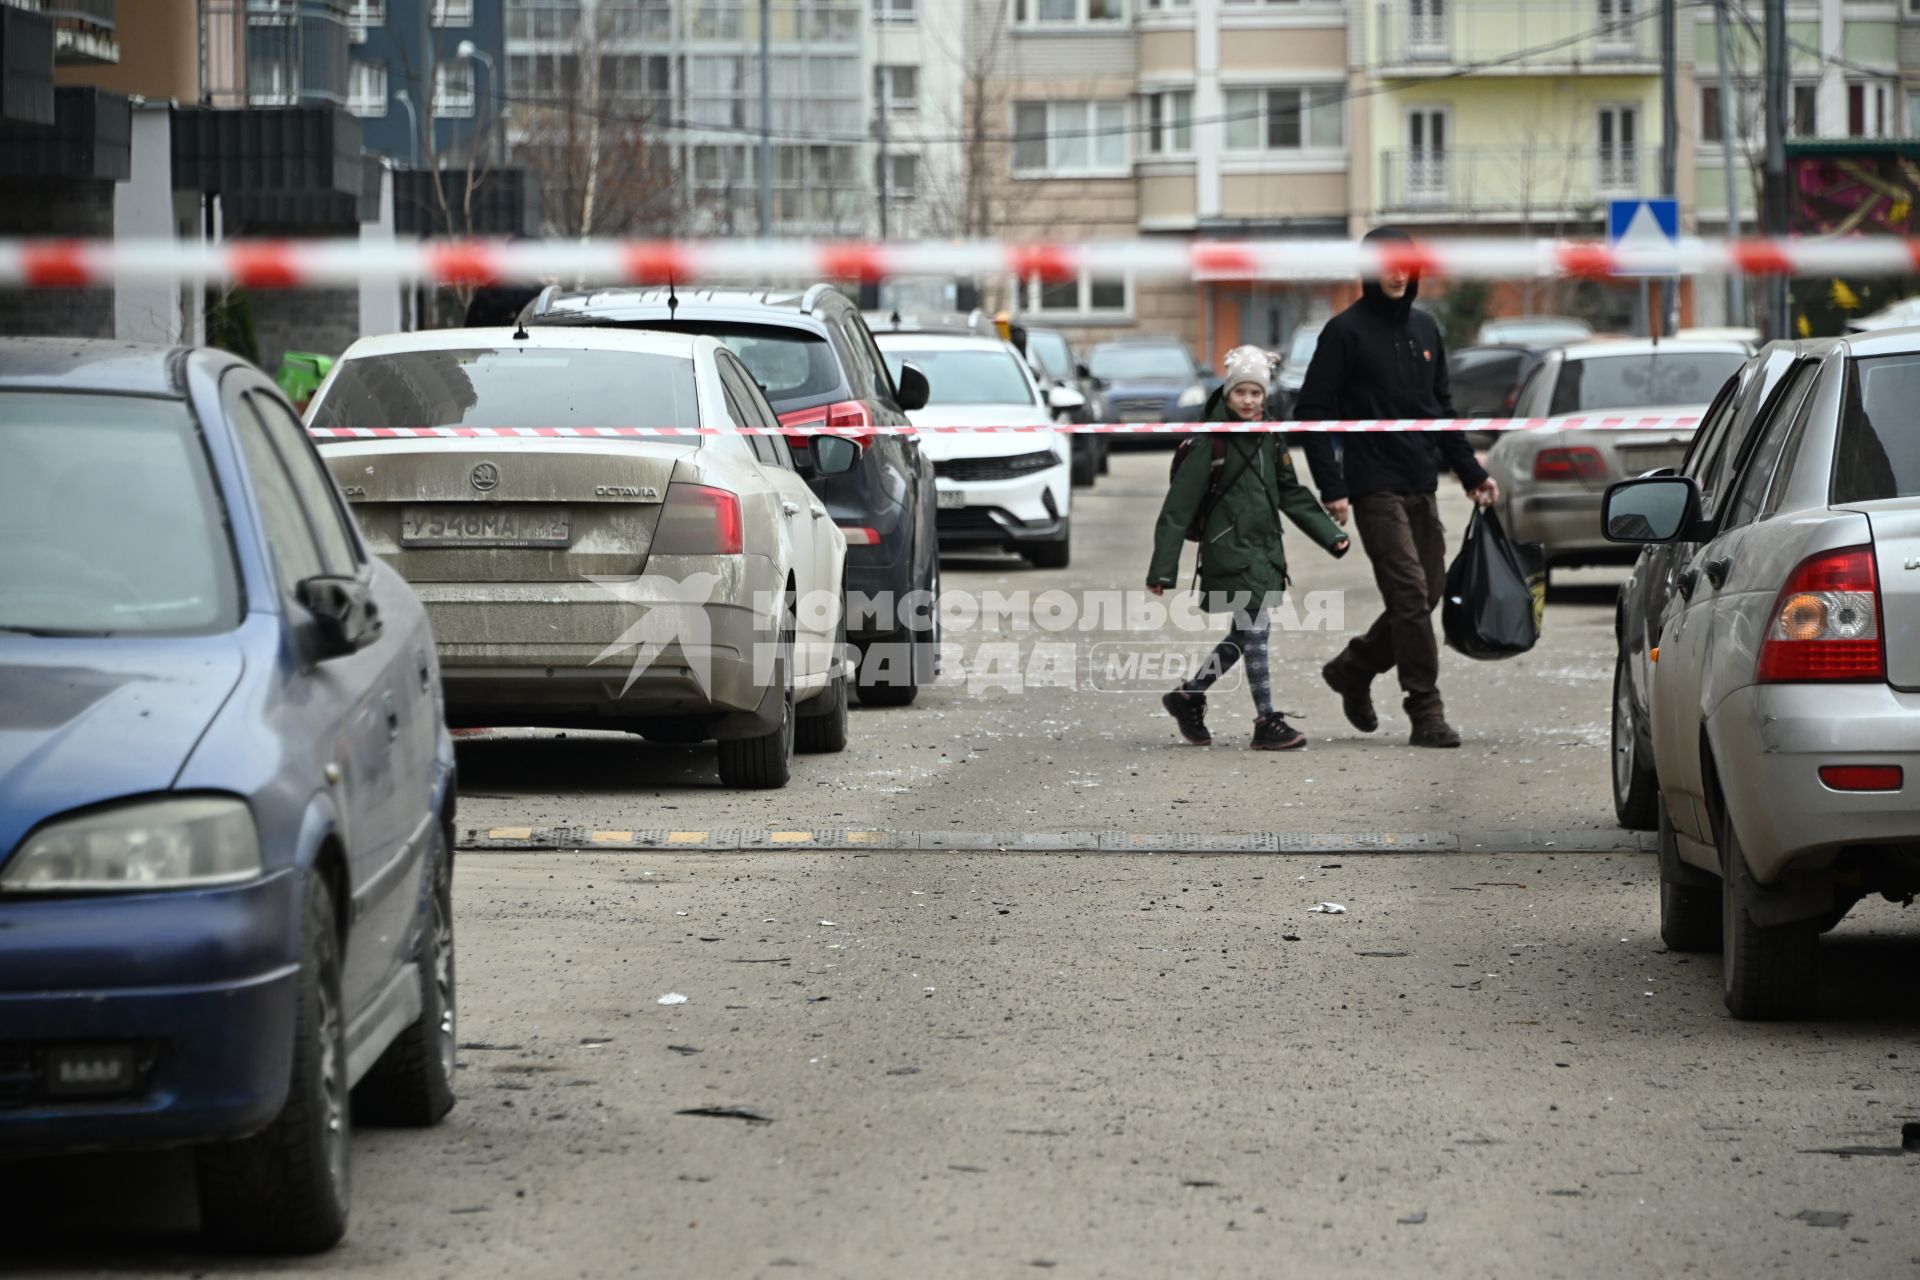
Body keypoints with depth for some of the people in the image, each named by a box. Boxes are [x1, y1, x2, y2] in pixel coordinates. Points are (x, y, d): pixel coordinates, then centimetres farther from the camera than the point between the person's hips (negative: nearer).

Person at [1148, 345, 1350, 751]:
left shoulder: (1268, 441, 11)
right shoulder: (1210, 445, -10)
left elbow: (1292, 495, 21)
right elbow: (1177, 510, -10)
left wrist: (1330, 535, 13)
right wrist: (1162, 570, -14)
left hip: (1264, 551, 8)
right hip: (1229, 553, -8)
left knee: (1244, 635, 12)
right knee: (1254, 630, -12)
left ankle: (1188, 696, 29)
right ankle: (1267, 723, -9)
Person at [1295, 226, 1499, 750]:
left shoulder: (1424, 329, 13)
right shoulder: (1346, 331, -6)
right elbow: (1312, 411, -8)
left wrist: (1472, 473, 15)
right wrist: (1331, 488, -15)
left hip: (1422, 488, 7)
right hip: (1376, 486, -7)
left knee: (1428, 593, 8)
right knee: (1410, 594, -13)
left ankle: (1354, 668, 27)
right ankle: (1426, 713, -10)